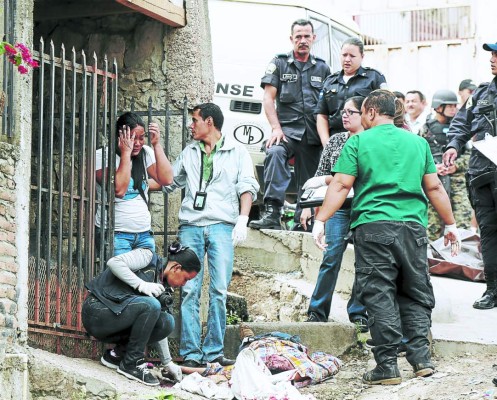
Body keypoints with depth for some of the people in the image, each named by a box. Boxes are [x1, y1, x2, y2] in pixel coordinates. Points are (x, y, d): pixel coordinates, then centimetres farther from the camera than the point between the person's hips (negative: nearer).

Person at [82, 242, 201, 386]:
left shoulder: (164, 287, 14)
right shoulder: (148, 257, -7)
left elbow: (158, 326, 19)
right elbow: (113, 262, -21)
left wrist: (167, 363, 17)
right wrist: (141, 284, -25)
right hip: (96, 310, -8)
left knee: (167, 321, -9)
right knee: (150, 305, -28)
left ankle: (116, 354, 2)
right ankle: (131, 364, -17)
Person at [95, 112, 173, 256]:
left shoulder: (145, 153, 7)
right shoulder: (102, 155, -7)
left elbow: (166, 179, -6)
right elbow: (119, 190, -20)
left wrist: (156, 144, -9)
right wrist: (126, 152, -18)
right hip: (115, 233, -5)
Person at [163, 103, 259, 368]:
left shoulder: (237, 152, 12)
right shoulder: (189, 153, 23)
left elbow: (247, 188, 3)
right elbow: (168, 182, 31)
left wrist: (242, 220, -8)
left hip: (222, 226, -3)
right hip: (190, 226, 3)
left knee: (219, 291, -8)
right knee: (189, 291, -7)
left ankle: (213, 351, -6)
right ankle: (190, 353, -8)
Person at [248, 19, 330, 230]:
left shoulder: (322, 68, 16)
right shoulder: (279, 64, 9)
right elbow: (268, 98, 3)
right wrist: (276, 129, -10)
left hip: (313, 135, 3)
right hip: (288, 130, -3)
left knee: (309, 181, 4)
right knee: (275, 153, -32)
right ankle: (272, 214, -39)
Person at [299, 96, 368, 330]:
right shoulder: (335, 141, 13)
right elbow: (320, 175, 15)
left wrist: (327, 180, -14)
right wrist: (308, 205, 9)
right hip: (339, 207, 2)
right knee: (332, 256, -8)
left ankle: (359, 314, 5)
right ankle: (317, 312, -4)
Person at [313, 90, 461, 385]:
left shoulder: (358, 142, 2)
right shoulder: (418, 142, 12)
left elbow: (341, 185, -5)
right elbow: (434, 188, 13)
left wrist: (321, 220, -2)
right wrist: (451, 225, 20)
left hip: (373, 226, -3)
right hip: (413, 227, 3)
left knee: (380, 296, -2)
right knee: (416, 294, 13)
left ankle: (388, 366, -4)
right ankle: (421, 357, 5)